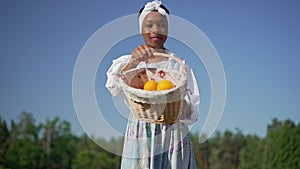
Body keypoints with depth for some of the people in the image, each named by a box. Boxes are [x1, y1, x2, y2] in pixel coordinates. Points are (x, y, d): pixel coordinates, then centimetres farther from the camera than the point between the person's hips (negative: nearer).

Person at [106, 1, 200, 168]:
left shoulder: (179, 65, 7)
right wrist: (133, 63, -33)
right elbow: (115, 87, -14)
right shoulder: (127, 62, 8)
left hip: (173, 139, 0)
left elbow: (191, 113, -1)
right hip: (139, 140, 0)